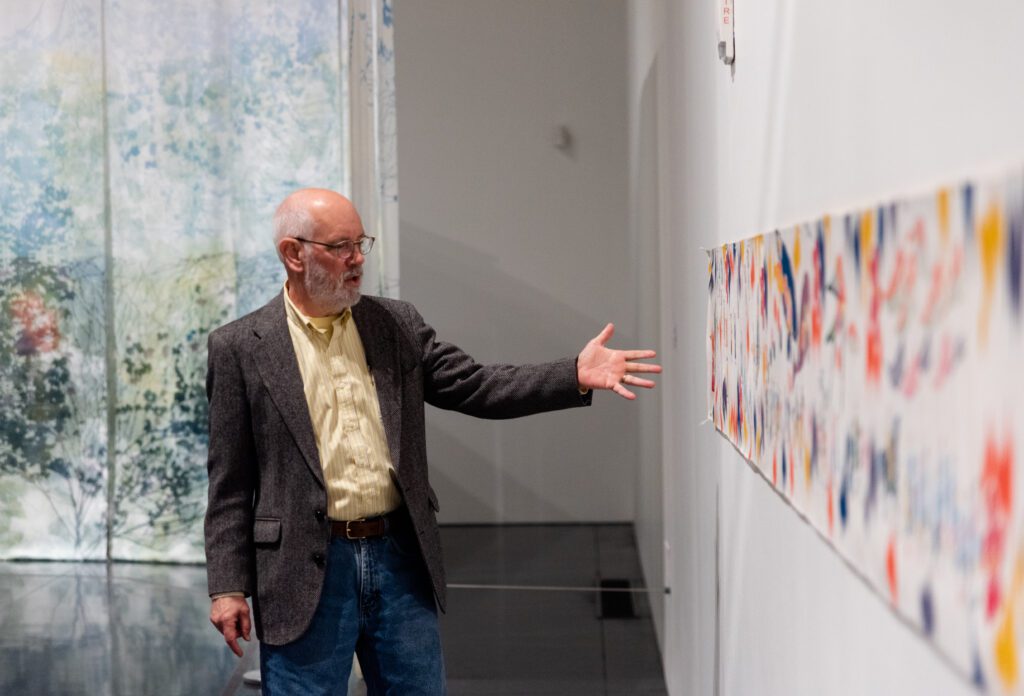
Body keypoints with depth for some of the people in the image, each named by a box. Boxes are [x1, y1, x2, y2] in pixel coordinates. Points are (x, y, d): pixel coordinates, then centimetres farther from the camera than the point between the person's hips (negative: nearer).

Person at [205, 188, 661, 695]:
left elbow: (476, 386, 2)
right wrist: (228, 586, -6)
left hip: (400, 557, 4)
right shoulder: (240, 347, -2)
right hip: (305, 573, -3)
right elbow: (230, 482, -2)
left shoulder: (397, 325, 8)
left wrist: (577, 375, -11)